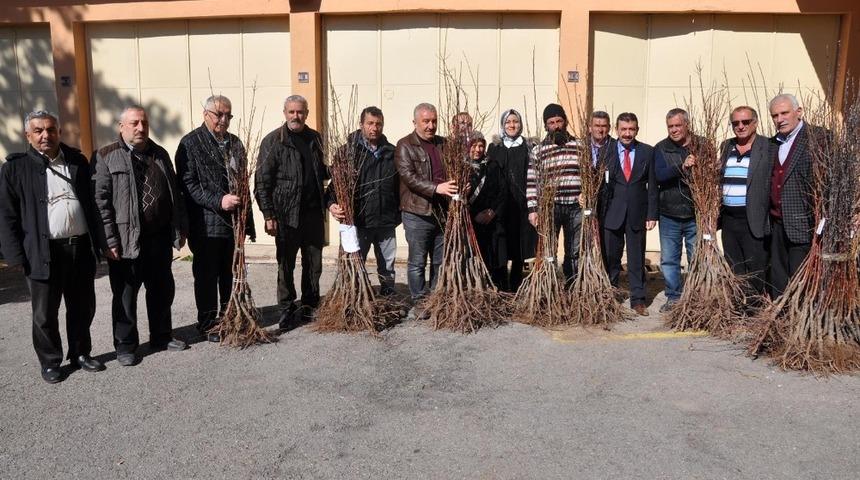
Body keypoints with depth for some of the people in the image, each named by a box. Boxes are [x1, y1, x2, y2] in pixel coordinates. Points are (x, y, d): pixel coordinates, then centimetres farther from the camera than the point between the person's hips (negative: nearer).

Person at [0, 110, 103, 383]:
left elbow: (92, 202, 12)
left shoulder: (78, 161, 8)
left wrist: (96, 243, 7)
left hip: (81, 248, 3)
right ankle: (50, 362, 24)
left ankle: (80, 353, 31)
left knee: (83, 308, 14)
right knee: (45, 314, 8)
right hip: (43, 252, -3)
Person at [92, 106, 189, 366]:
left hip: (160, 237, 5)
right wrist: (108, 241, -15)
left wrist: (180, 228, 12)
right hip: (127, 239, -5)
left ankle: (161, 337, 31)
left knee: (162, 289, 15)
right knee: (125, 293, 6)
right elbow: (100, 201, -10)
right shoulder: (106, 157, -5)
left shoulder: (160, 154, 12)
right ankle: (125, 345, 19)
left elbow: (174, 193, 16)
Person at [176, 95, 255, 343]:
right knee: (207, 276, 5)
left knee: (230, 275, 13)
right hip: (206, 224, -5)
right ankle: (207, 324, 16)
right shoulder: (191, 143, -5)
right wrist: (218, 201, -22)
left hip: (234, 221, 5)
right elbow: (188, 184, -12)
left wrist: (247, 220, 13)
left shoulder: (235, 143, 13)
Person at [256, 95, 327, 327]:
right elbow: (262, 181, -6)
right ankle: (287, 309, 17)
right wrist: (268, 215, -12)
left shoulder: (315, 139, 11)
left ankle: (309, 306, 24)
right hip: (286, 214, -4)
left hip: (314, 212, 4)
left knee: (314, 264, 10)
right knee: (286, 264, 4)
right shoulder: (273, 141, -3)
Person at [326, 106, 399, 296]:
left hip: (386, 222, 3)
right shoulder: (350, 150, -1)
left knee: (387, 267, 12)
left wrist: (398, 212, 4)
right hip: (359, 221, -3)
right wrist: (332, 203, -21)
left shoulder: (391, 152, 7)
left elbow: (399, 184, 9)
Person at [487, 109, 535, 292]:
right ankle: (502, 287, 10)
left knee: (519, 247, 3)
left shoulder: (527, 148, 7)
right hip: (500, 204, 0)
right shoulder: (495, 147, 7)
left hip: (522, 204, 0)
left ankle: (516, 286, 13)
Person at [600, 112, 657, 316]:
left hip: (637, 214, 1)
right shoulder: (605, 150, 0)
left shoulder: (648, 152, 4)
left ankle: (638, 300, 14)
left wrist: (652, 214, -1)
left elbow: (652, 185, 4)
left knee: (637, 259, 6)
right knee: (611, 258, 7)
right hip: (611, 213, -1)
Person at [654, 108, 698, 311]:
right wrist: (682, 168, -27)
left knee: (697, 260, 6)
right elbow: (659, 176, -11)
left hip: (696, 214, -1)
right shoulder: (661, 148, 2)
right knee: (669, 260, 8)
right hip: (669, 214, 1)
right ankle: (673, 297, 22)